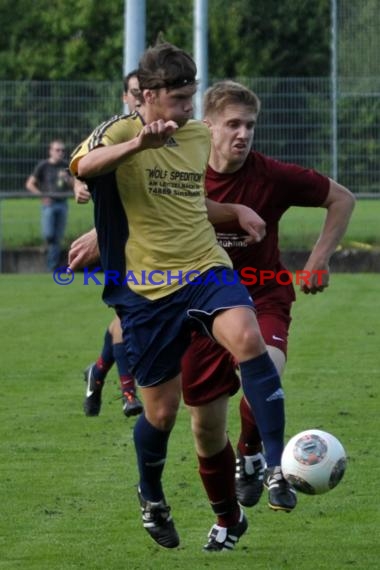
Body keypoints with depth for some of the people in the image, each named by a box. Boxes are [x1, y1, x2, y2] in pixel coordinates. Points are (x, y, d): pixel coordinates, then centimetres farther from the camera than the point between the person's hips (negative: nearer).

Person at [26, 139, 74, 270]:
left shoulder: (65, 166, 11)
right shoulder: (43, 165, -1)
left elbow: (74, 186, 16)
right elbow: (29, 184, -1)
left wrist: (67, 178, -5)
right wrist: (42, 195, -13)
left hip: (62, 204, 4)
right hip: (49, 204, -4)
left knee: (58, 238, 3)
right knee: (48, 234, -18)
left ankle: (53, 268, 7)